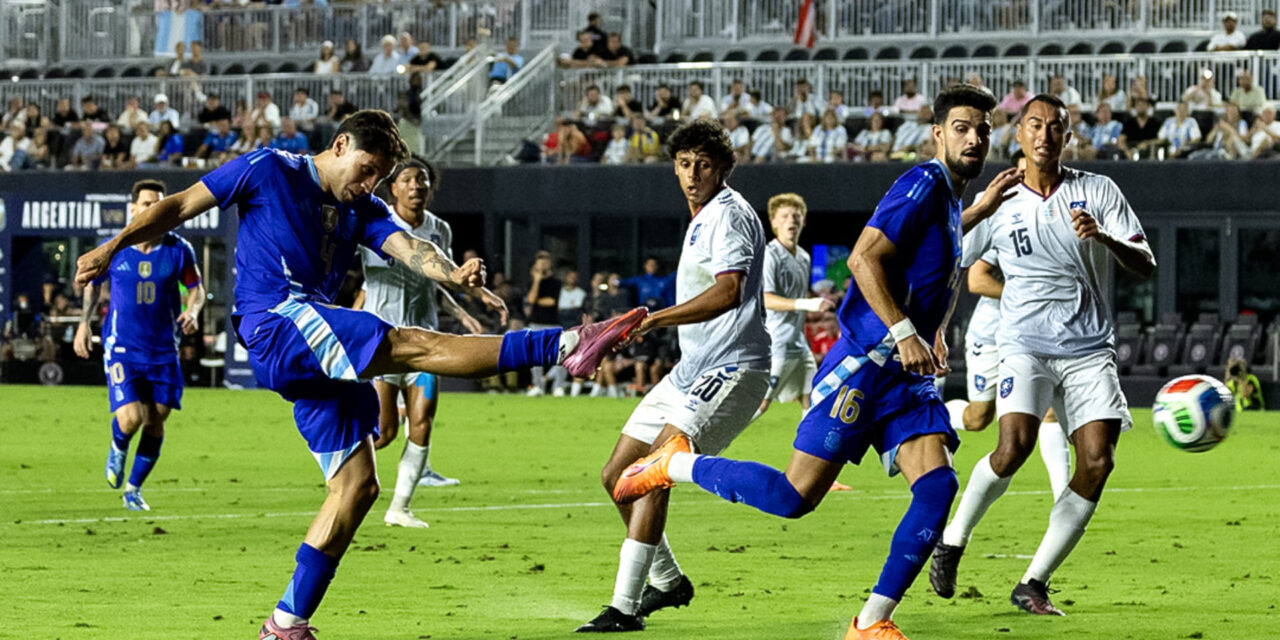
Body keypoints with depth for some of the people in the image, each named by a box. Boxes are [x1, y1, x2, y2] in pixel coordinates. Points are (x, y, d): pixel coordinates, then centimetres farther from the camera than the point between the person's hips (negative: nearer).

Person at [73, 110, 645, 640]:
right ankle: (562, 345, -36)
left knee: (357, 485, 3)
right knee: (409, 345, -22)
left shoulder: (363, 211, 18)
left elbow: (406, 248, -2)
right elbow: (180, 207, 6)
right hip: (275, 324, -8)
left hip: (317, 356, 8)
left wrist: (453, 275, -24)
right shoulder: (269, 171, 4)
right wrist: (112, 249, -3)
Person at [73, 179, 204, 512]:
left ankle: (133, 489, 21)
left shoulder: (178, 250, -4)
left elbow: (196, 288, 7)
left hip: (163, 349, 2)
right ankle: (118, 449, 20)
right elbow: (93, 283, 13)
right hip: (122, 347, -2)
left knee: (156, 421, 2)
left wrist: (192, 311, -14)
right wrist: (84, 323, 7)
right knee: (130, 418, -17)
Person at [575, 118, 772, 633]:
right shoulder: (699, 221, 18)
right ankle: (668, 581, 27)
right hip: (692, 370, 10)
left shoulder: (730, 214, -12)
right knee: (617, 476, 10)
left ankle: (624, 607, -23)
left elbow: (728, 291, -28)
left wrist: (656, 319, -33)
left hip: (731, 370, -10)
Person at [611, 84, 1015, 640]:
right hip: (862, 364, -9)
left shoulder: (948, 196, 18)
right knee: (794, 496, -12)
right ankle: (677, 464, 10)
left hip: (908, 376, 9)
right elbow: (864, 257, -21)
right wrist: (903, 333, -26)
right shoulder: (925, 183, -11)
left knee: (938, 486, -12)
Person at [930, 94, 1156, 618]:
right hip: (1025, 344, -2)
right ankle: (953, 540, 2)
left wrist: (1105, 238, -21)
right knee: (1014, 447, -24)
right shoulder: (999, 203, 5)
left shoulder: (1098, 191, 5)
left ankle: (1034, 583, -2)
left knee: (1098, 461, -12)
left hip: (1089, 348, 2)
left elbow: (1145, 265, -1)